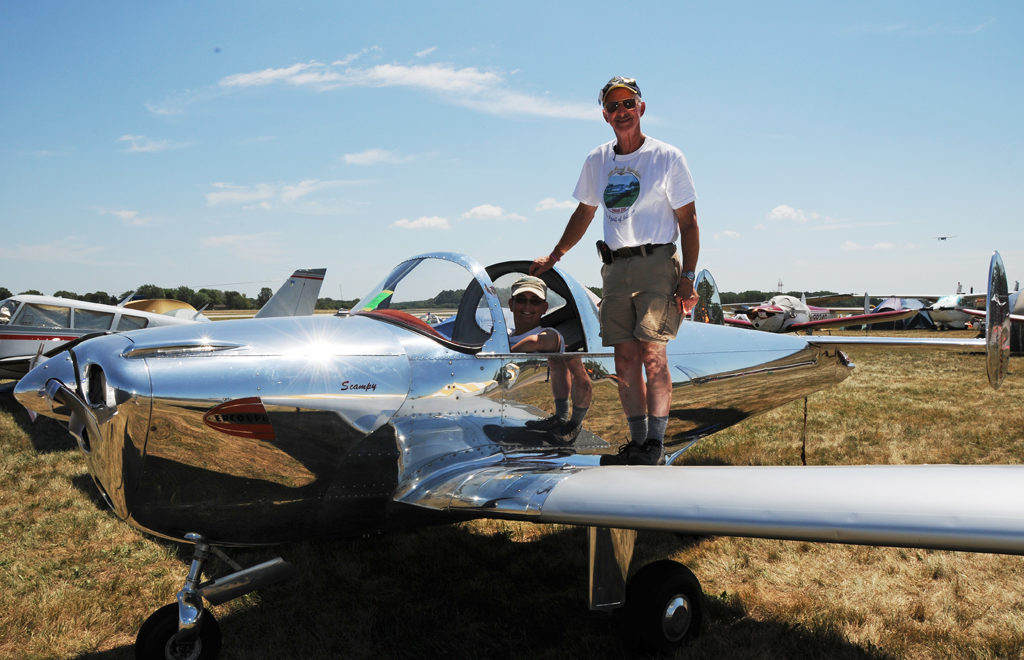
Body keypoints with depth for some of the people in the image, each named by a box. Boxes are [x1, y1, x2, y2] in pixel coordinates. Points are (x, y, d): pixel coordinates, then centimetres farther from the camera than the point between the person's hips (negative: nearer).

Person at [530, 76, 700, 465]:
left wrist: (687, 278, -9)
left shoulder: (667, 157, 1)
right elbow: (584, 213, 25)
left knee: (652, 353, -13)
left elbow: (688, 221, 0)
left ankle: (656, 444, -7)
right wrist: (553, 257, 26)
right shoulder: (597, 161, 14)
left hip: (657, 263, -4)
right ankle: (637, 442, 10)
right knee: (624, 359, 2)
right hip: (615, 269, 5)